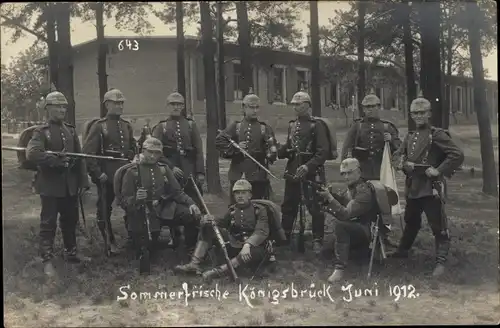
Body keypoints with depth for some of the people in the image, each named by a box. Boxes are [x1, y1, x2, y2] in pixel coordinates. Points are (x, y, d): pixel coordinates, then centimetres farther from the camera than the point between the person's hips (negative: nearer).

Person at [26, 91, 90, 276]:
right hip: (50, 184, -5)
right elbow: (32, 154, -23)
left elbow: (79, 157, 11)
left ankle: (71, 253, 29)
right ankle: (47, 261, 6)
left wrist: (83, 180, 5)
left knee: (71, 220, 14)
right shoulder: (41, 132, -6)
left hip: (70, 184, 5)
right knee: (48, 223, 0)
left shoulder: (71, 130, 11)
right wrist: (57, 161, -23)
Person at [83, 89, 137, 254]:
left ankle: (133, 237, 20)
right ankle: (109, 242, 19)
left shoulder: (127, 125, 12)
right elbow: (88, 152, -11)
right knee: (104, 209, 6)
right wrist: (97, 173, -15)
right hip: (106, 175, -4)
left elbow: (133, 148, 19)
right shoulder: (99, 126, -5)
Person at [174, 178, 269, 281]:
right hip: (233, 245, 5)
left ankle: (220, 270, -43)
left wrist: (248, 244, -39)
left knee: (256, 252, -43)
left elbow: (262, 232, -19)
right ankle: (194, 264, -19)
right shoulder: (232, 209, 10)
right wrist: (211, 220, -10)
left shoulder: (260, 210, -6)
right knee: (208, 227, -7)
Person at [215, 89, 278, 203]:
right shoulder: (235, 126, 7)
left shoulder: (265, 128, 7)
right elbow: (219, 141, 1)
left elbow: (272, 148, 4)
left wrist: (271, 155, -16)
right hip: (237, 175, 0)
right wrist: (235, 148, -10)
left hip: (259, 177, 0)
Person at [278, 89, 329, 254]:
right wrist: (279, 151, 2)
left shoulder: (316, 125, -8)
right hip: (292, 171, 6)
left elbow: (323, 152, -15)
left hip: (311, 173, -6)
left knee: (315, 207, -1)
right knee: (288, 206, 13)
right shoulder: (292, 125, 13)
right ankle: (284, 237, 26)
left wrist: (308, 166, -25)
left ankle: (317, 241, 11)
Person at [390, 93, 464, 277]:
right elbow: (397, 157, 18)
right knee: (411, 221, 23)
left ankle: (441, 262, 4)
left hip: (431, 188, -7)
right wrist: (403, 164, -4)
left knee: (438, 226, -3)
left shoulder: (437, 135, -8)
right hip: (413, 187, 7)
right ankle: (403, 250, 39)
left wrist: (439, 170, -19)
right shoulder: (410, 136, 13)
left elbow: (457, 155, -15)